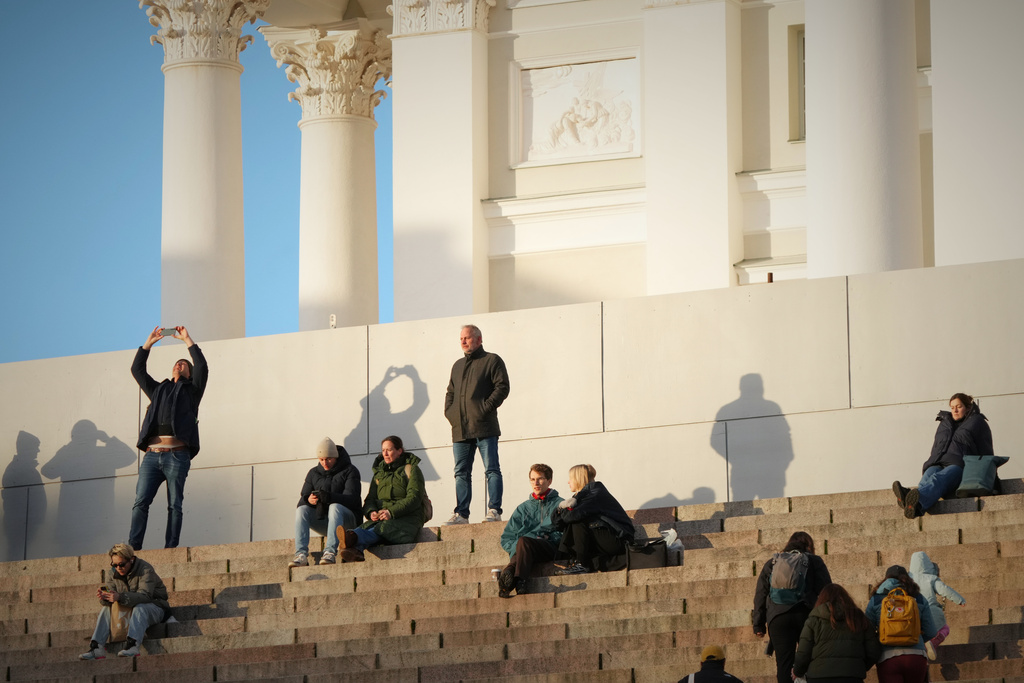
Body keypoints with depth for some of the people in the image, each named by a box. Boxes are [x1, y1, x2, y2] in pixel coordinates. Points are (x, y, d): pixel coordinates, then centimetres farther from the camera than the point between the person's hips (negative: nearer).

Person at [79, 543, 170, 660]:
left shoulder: (145, 569, -21)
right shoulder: (112, 572, -1)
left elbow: (145, 595, -34)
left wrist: (120, 597, -48)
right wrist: (103, 596, -36)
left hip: (154, 606, -6)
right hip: (129, 609, 6)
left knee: (140, 608, -37)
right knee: (106, 609, -15)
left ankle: (133, 645, -57)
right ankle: (97, 648, -30)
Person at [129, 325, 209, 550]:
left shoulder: (190, 390, 18)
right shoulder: (158, 390, 28)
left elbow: (202, 367, 3)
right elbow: (137, 370, 26)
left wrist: (187, 340, 7)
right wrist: (149, 342, 21)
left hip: (176, 454, -3)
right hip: (152, 454, 3)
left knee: (174, 505, -5)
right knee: (140, 502, -9)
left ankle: (170, 548, -8)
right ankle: (132, 547, -15)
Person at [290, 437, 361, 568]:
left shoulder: (349, 471, 1)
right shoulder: (313, 473, 14)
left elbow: (351, 498, -14)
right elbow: (302, 500, 5)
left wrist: (330, 497, -34)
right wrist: (308, 500, -22)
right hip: (322, 519, 4)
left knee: (335, 507, -36)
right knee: (301, 509, -23)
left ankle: (330, 552, -50)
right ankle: (301, 555, -38)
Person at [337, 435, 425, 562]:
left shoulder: (411, 470, 7)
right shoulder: (379, 473, 25)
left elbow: (414, 499, -7)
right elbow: (370, 499, 17)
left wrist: (391, 512, -20)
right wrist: (371, 512, -9)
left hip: (407, 519, -4)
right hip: (381, 518, 4)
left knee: (383, 528, -38)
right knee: (367, 527, -33)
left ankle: (353, 537, -71)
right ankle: (355, 550, -68)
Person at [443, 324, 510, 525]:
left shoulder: (492, 361, 3)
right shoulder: (458, 366, 23)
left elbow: (502, 387, -5)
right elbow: (450, 392, 28)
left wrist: (486, 408, -14)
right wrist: (449, 411, 10)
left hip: (484, 427, -7)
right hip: (460, 429, 7)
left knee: (492, 469, -7)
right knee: (461, 472, 5)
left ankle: (494, 510, -9)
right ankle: (461, 514, 6)